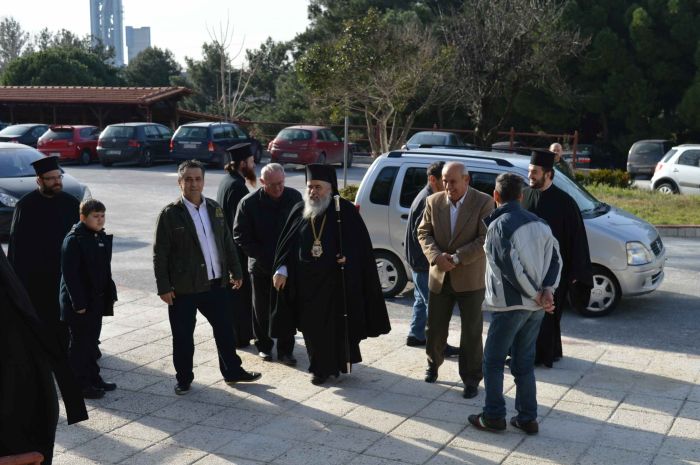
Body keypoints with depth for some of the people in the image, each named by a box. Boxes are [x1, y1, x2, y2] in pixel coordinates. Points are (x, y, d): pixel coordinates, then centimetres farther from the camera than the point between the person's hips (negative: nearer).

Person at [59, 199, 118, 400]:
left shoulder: (102, 238, 9)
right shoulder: (73, 240, -16)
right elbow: (69, 274, -19)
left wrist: (110, 296, 13)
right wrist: (78, 303, -20)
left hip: (97, 300, 8)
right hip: (79, 302, -8)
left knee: (92, 340, 16)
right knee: (80, 342, 1)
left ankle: (93, 377, 26)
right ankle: (80, 385, 9)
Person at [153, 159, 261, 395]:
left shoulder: (214, 208, 6)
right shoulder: (170, 214, -9)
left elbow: (227, 242, 13)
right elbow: (160, 254, -9)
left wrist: (235, 271, 11)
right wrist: (164, 287, -12)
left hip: (216, 284, 5)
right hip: (183, 288, -4)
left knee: (225, 330, 14)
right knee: (183, 337, 7)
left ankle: (232, 371, 30)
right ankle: (184, 379, 23)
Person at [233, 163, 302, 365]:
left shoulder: (294, 197, -5)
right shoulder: (249, 202, -11)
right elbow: (240, 236, -7)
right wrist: (263, 257, -13)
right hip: (261, 266, -1)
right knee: (261, 308, 11)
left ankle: (285, 350, 15)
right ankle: (264, 346, 28)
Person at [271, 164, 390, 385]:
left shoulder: (345, 211, -5)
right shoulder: (299, 211, 4)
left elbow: (360, 243, -4)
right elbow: (287, 243, 5)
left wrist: (348, 256, -20)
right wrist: (282, 269, -6)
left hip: (336, 280, -3)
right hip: (306, 281, 3)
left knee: (336, 324, 5)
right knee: (311, 325, 7)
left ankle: (334, 364, 24)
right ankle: (320, 366, 22)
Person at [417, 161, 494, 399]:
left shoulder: (483, 203, -10)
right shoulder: (434, 201, 3)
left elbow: (486, 239, -15)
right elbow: (424, 232, 4)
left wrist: (457, 258, -20)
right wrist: (436, 256, -14)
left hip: (470, 278, -4)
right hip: (439, 276, 4)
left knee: (471, 332, 3)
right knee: (435, 328, 14)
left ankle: (471, 379, 14)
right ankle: (433, 363, 39)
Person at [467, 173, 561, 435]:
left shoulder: (497, 226, -12)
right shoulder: (538, 223, 8)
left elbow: (511, 268, -19)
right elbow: (555, 258, 2)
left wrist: (535, 294, -11)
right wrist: (547, 291, -6)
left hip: (510, 305, -6)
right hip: (537, 306, 6)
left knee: (493, 360, 8)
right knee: (524, 362, 16)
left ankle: (493, 416, 13)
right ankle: (527, 418, 20)